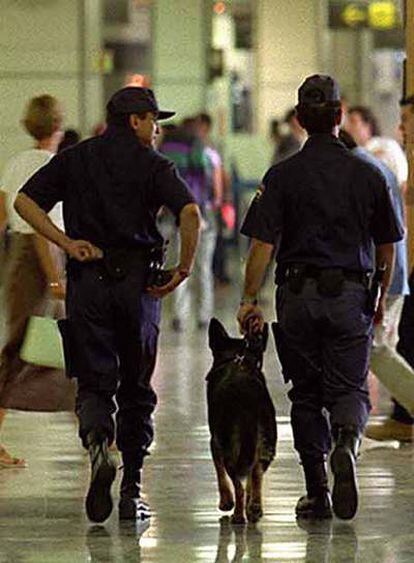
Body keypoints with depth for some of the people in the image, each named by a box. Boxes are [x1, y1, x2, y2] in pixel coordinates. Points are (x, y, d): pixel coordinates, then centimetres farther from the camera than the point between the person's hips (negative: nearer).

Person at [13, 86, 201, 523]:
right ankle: (131, 492, 11)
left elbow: (25, 201, 2)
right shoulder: (152, 164, 1)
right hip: (138, 281, -1)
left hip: (88, 280, 1)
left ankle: (98, 444, -29)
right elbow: (190, 212, -15)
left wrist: (67, 243, 0)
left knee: (94, 382, 4)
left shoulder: (74, 159, 11)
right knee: (136, 388, 10)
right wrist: (183, 269, -7)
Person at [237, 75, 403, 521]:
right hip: (350, 295, 0)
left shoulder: (283, 176, -4)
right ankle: (346, 441, -28)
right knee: (348, 387, 6)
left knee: (306, 394, 10)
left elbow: (263, 244, -9)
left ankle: (317, 493, 11)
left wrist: (250, 300, -3)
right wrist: (381, 297, 23)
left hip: (298, 295, 0)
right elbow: (386, 246, 10)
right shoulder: (368, 175, 2)